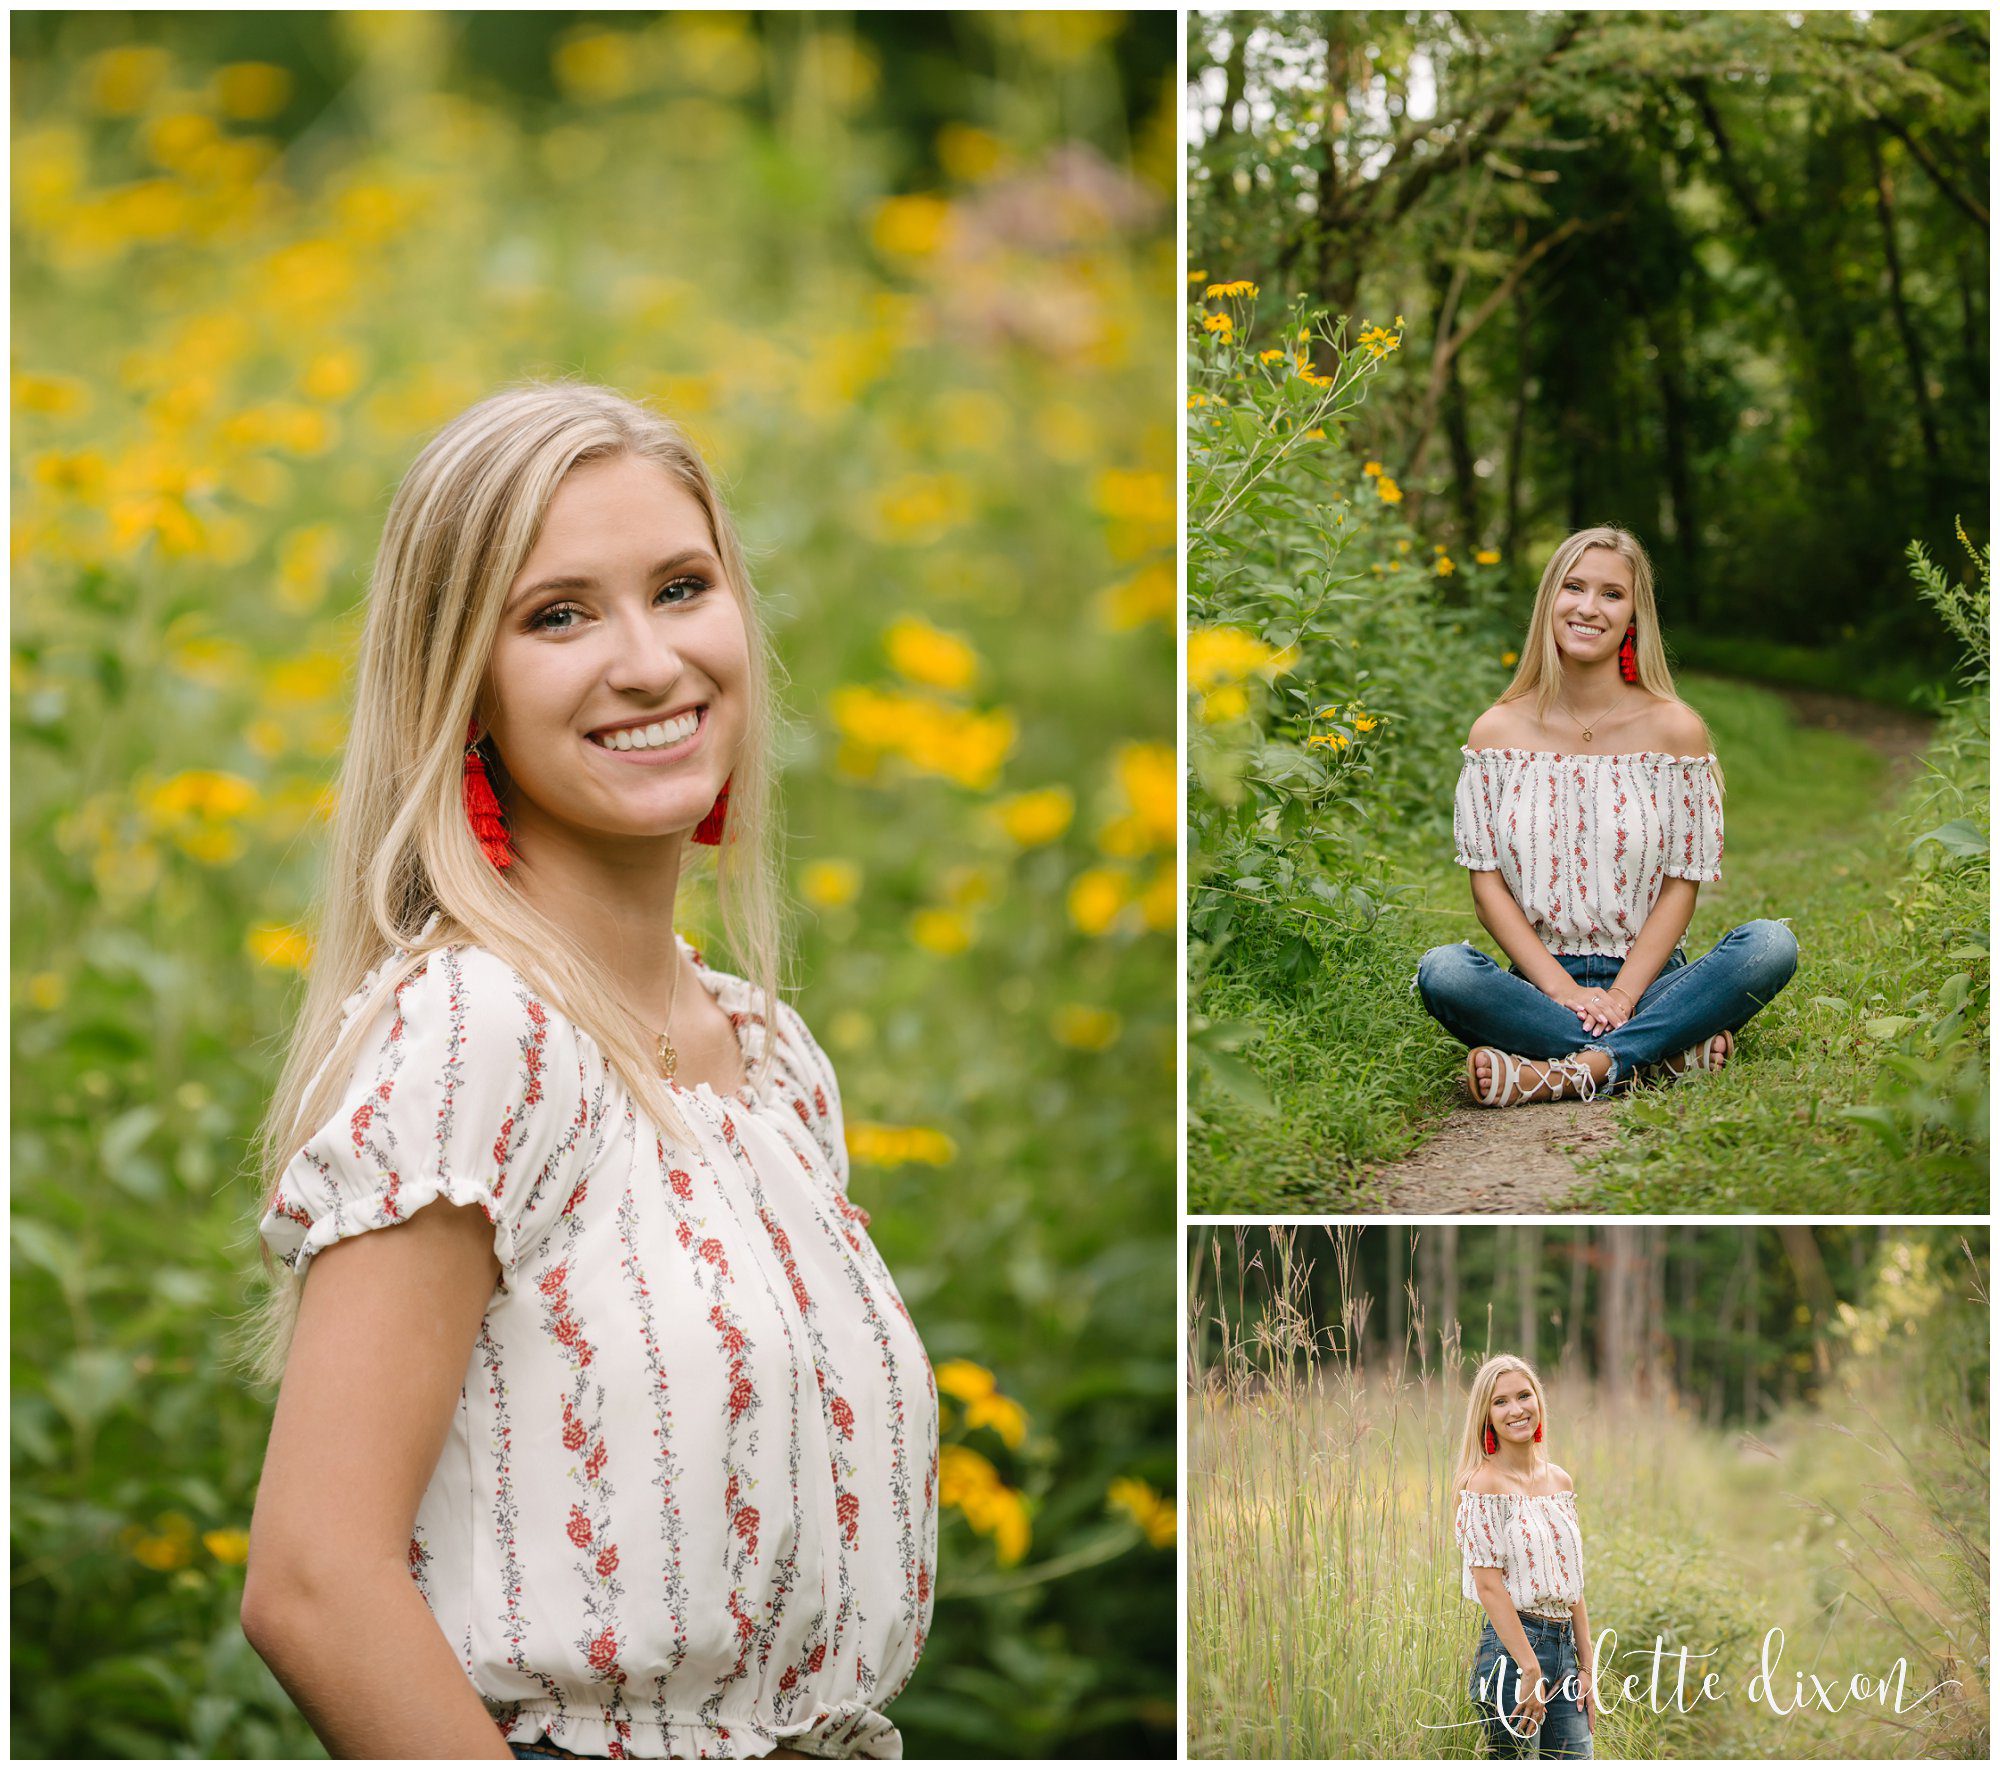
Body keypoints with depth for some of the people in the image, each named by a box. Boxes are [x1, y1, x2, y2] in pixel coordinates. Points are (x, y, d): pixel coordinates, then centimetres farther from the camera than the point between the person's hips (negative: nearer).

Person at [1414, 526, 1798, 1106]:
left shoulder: (1674, 729, 3)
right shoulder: (1497, 732, 5)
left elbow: (1682, 883, 0)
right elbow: (1487, 885, 1)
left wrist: (1623, 994, -14)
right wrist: (1561, 989, -13)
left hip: (1647, 979, 0)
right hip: (1542, 983, 0)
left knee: (1771, 945, -28)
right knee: (1442, 971, -32)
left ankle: (1560, 1074, -33)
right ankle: (1670, 1054, -28)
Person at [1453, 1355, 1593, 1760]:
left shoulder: (1560, 1482, 12)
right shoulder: (1485, 1484, -9)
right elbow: (1489, 1585, -14)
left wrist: (1586, 1668, 10)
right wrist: (1530, 1671, -17)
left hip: (1563, 1646, 7)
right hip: (1510, 1648, -7)